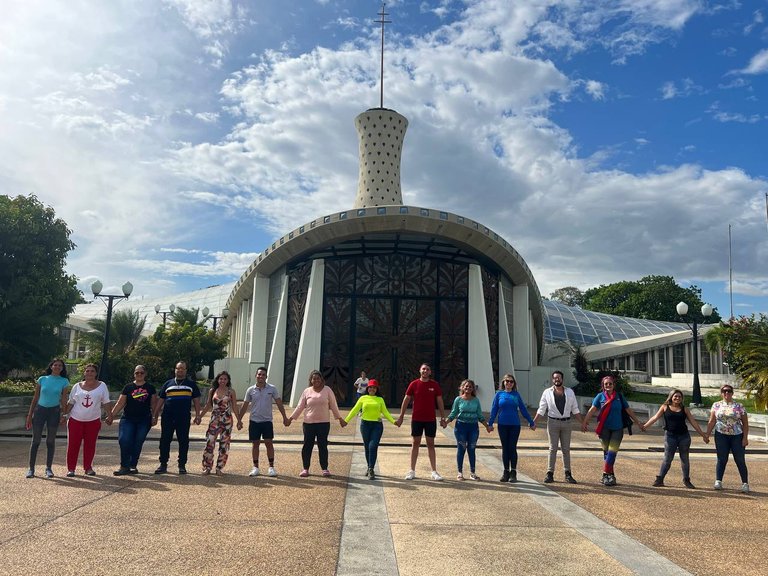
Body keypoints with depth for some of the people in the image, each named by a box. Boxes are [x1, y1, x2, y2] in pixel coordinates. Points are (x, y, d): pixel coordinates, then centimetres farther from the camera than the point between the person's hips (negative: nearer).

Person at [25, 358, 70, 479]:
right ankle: (31, 468, 9)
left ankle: (49, 468, 14)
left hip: (54, 411, 0)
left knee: (51, 441, 6)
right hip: (40, 410, 0)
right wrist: (30, 414, 4)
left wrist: (63, 414, -1)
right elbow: (35, 398, 6)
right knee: (36, 440, 1)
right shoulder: (42, 379, 2)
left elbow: (63, 400, 3)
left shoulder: (64, 382, 1)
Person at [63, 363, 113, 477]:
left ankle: (88, 467, 18)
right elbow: (70, 403, 9)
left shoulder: (102, 386, 2)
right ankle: (71, 468, 11)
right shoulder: (77, 386, 4)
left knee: (90, 445, 5)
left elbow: (107, 403, 5)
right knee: (73, 444, 1)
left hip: (93, 420, 0)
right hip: (76, 420, 0)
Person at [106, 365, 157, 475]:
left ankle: (133, 466, 17)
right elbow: (120, 403, 4)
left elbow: (153, 404, 10)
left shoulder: (150, 388, 6)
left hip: (144, 420, 0)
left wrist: (154, 417, 3)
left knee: (137, 444, 4)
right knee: (124, 441, -13)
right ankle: (124, 466, -1)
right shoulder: (128, 387, 5)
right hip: (128, 419, 0)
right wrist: (111, 415, -3)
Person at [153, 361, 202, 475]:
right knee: (164, 441, 3)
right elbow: (160, 400, 14)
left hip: (184, 418, -1)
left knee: (183, 442, 2)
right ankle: (163, 464, 12)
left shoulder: (191, 384, 11)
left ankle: (182, 465, 10)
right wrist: (155, 415, 8)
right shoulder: (168, 384, 14)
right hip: (167, 417, 1)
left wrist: (197, 415, -1)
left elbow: (196, 400, 8)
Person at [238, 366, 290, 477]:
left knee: (269, 443, -2)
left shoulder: (272, 389, -1)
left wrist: (284, 417, 0)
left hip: (267, 420, -1)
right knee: (255, 444, 7)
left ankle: (271, 467, 7)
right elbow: (244, 406, 8)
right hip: (254, 421, 1)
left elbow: (279, 403, 3)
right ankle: (255, 467, 16)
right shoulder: (250, 390, 1)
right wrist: (240, 420, 7)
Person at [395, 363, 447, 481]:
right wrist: (401, 417, -1)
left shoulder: (435, 385, -1)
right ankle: (412, 471, 14)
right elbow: (406, 400, 1)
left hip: (430, 419, 0)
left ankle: (434, 472, 13)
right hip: (416, 419, 0)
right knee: (415, 444, 7)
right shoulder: (414, 384, -3)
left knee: (431, 444, 7)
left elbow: (440, 402, 4)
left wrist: (443, 418, 2)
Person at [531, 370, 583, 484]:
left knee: (566, 449, 6)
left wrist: (583, 422, 4)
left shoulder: (570, 392, 7)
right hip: (553, 422, -2)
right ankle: (550, 473, 4)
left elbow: (575, 409, 10)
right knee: (553, 448, -1)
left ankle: (568, 474, 13)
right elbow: (541, 409, 1)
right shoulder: (547, 392, 2)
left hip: (566, 422, 2)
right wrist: (533, 422, -8)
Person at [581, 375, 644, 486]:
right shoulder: (600, 396, 1)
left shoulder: (619, 396, 5)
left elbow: (629, 410, 11)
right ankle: (610, 475, 12)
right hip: (604, 428, 0)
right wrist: (584, 422, -12)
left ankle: (606, 475, -1)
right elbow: (592, 410, -4)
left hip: (617, 428, 1)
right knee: (606, 452, 4)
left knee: (612, 452, -5)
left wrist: (638, 423, 14)